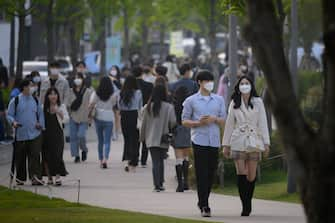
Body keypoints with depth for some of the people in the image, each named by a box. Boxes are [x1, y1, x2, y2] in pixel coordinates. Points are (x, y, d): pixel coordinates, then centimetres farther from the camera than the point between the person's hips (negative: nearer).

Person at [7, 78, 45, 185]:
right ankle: (20, 178, 20)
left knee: (35, 155, -11)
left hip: (34, 134, 1)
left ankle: (35, 177, -16)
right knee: (20, 157, 7)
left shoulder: (35, 100, 9)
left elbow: (40, 114, 18)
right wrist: (13, 122, -17)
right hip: (20, 135, -1)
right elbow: (9, 115, 2)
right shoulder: (15, 101, 0)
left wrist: (41, 124, 3)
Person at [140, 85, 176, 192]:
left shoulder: (148, 107, -1)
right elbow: (173, 122, -12)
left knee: (155, 162, 0)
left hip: (151, 139, 1)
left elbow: (144, 123, 4)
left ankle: (157, 184, -11)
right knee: (161, 160, 15)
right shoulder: (168, 107, -8)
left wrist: (142, 137, 16)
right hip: (164, 139, -1)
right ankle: (160, 184, 17)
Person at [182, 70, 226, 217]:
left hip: (214, 141, 4)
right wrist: (198, 123, -13)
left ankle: (202, 201, 25)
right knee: (201, 174, -8)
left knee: (211, 174, 8)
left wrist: (214, 119, -9)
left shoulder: (219, 100, 12)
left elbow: (224, 121, 13)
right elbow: (184, 121, 4)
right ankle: (204, 206, -8)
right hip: (199, 140, -4)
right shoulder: (191, 101, 3)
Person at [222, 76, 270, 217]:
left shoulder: (258, 102, 5)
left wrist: (266, 142, -4)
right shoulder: (234, 103, 8)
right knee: (241, 174, -10)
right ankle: (245, 206, -7)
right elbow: (229, 124, 10)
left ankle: (248, 203, 20)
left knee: (251, 176, 1)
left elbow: (263, 123, 3)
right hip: (238, 142, 0)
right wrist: (226, 144, 7)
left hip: (253, 142, 0)